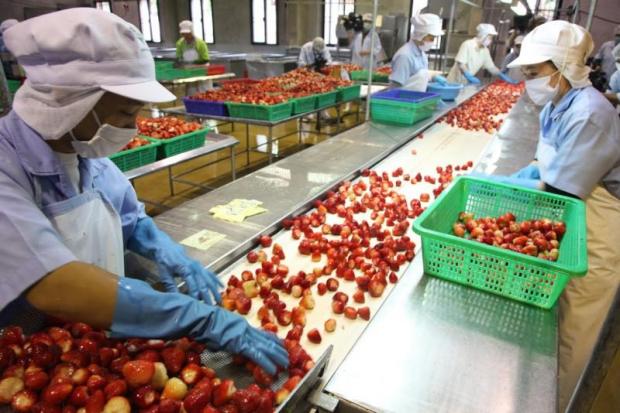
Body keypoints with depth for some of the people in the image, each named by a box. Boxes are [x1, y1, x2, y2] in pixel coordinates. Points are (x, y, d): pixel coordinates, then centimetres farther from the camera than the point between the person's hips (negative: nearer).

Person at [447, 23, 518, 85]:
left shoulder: (485, 51, 6)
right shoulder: (467, 44, -13)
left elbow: (491, 67, 12)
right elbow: (460, 63, -20)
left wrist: (502, 76, 0)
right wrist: (470, 77, -29)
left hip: (466, 83, 6)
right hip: (455, 82, -6)